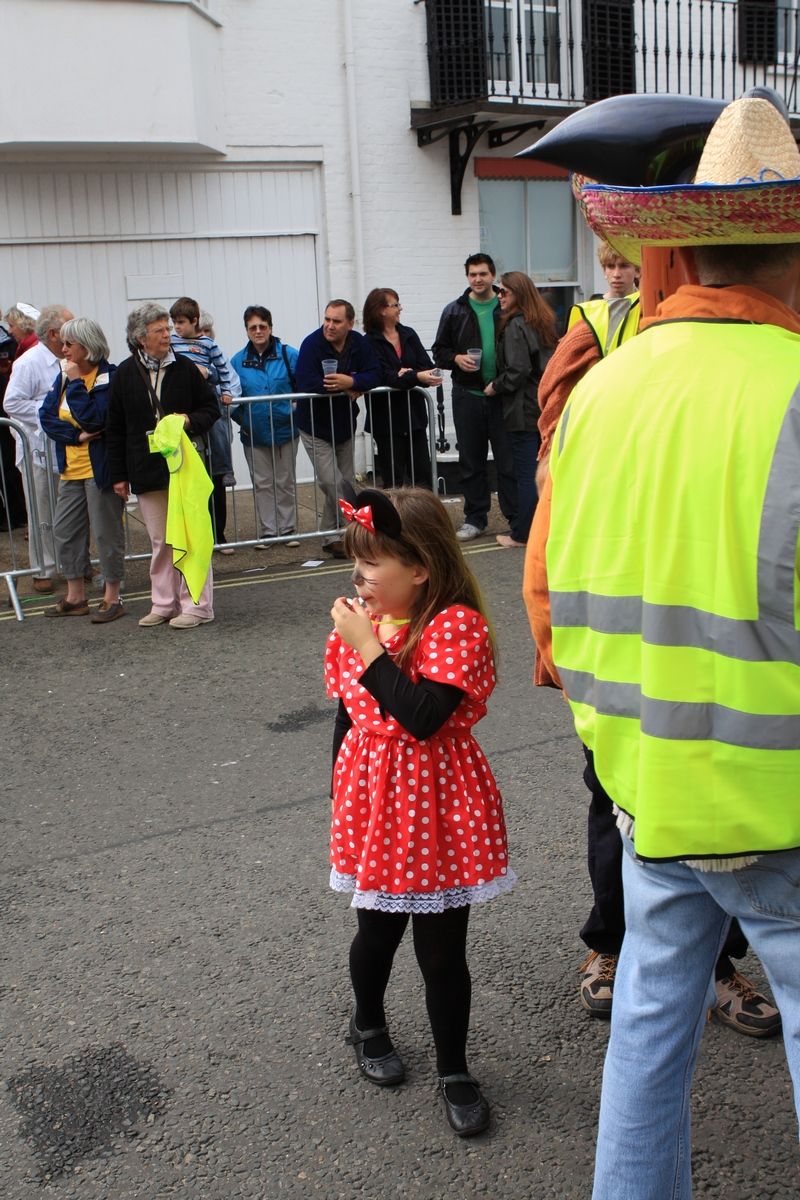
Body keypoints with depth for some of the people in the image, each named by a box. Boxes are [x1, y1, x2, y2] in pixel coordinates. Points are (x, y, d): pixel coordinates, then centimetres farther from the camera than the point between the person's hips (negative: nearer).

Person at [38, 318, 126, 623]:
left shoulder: (109, 376, -11)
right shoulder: (64, 377, 9)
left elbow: (94, 417, -22)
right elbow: (47, 416, 2)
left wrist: (75, 382, -16)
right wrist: (77, 435, -12)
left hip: (101, 468, -8)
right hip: (71, 469, 8)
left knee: (106, 532, 0)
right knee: (64, 531, 11)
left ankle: (112, 598, 12)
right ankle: (75, 597, 23)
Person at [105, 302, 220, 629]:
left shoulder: (184, 368, 0)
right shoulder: (125, 374, 2)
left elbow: (211, 408, 9)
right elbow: (115, 429, 6)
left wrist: (191, 420, -13)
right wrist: (118, 475, 5)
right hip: (146, 471, 2)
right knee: (160, 541, 9)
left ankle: (197, 605, 7)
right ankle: (164, 604, 19)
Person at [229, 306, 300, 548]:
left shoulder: (288, 355, -4)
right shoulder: (238, 361, 1)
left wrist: (299, 414, -8)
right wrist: (240, 419, -1)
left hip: (285, 430, -1)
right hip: (254, 435, 1)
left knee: (285, 482, 9)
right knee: (262, 483, 7)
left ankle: (288, 529, 19)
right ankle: (266, 531, 15)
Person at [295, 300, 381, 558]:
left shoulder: (360, 343, -4)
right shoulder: (312, 344, -17)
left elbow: (374, 376, -11)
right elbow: (306, 383, -28)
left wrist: (351, 382, -30)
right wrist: (345, 389, -22)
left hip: (344, 425, 5)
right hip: (316, 427, -5)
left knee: (347, 483, 11)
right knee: (332, 483, -13)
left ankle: (331, 536, 23)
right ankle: (334, 535, 0)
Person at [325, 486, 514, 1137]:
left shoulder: (455, 626, -18)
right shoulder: (360, 621, 1)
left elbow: (422, 717, -30)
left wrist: (370, 649, -27)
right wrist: (342, 798, 18)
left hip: (438, 810, -4)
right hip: (373, 804, 5)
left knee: (442, 950, 7)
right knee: (376, 932, 19)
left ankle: (454, 1072, 28)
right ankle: (368, 1024, 47)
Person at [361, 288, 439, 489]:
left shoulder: (408, 335, 10)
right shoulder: (371, 342, -7)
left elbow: (428, 367, 2)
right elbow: (385, 377, -19)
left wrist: (407, 374, -18)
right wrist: (417, 377, -32)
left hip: (414, 414, 5)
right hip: (387, 418, -5)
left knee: (423, 476, 5)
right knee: (393, 480, 2)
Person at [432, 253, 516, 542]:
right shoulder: (454, 311, 8)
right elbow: (439, 350, 13)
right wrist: (456, 358, -8)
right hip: (467, 396, 2)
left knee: (508, 460, 1)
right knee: (471, 461, 9)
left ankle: (516, 517, 10)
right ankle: (475, 518, 18)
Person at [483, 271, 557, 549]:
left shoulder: (515, 326, -14)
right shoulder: (544, 321, 12)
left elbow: (518, 371, -21)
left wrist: (495, 386, -4)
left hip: (523, 410, -8)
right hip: (546, 406, 8)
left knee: (525, 474, -3)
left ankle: (521, 534, 4)